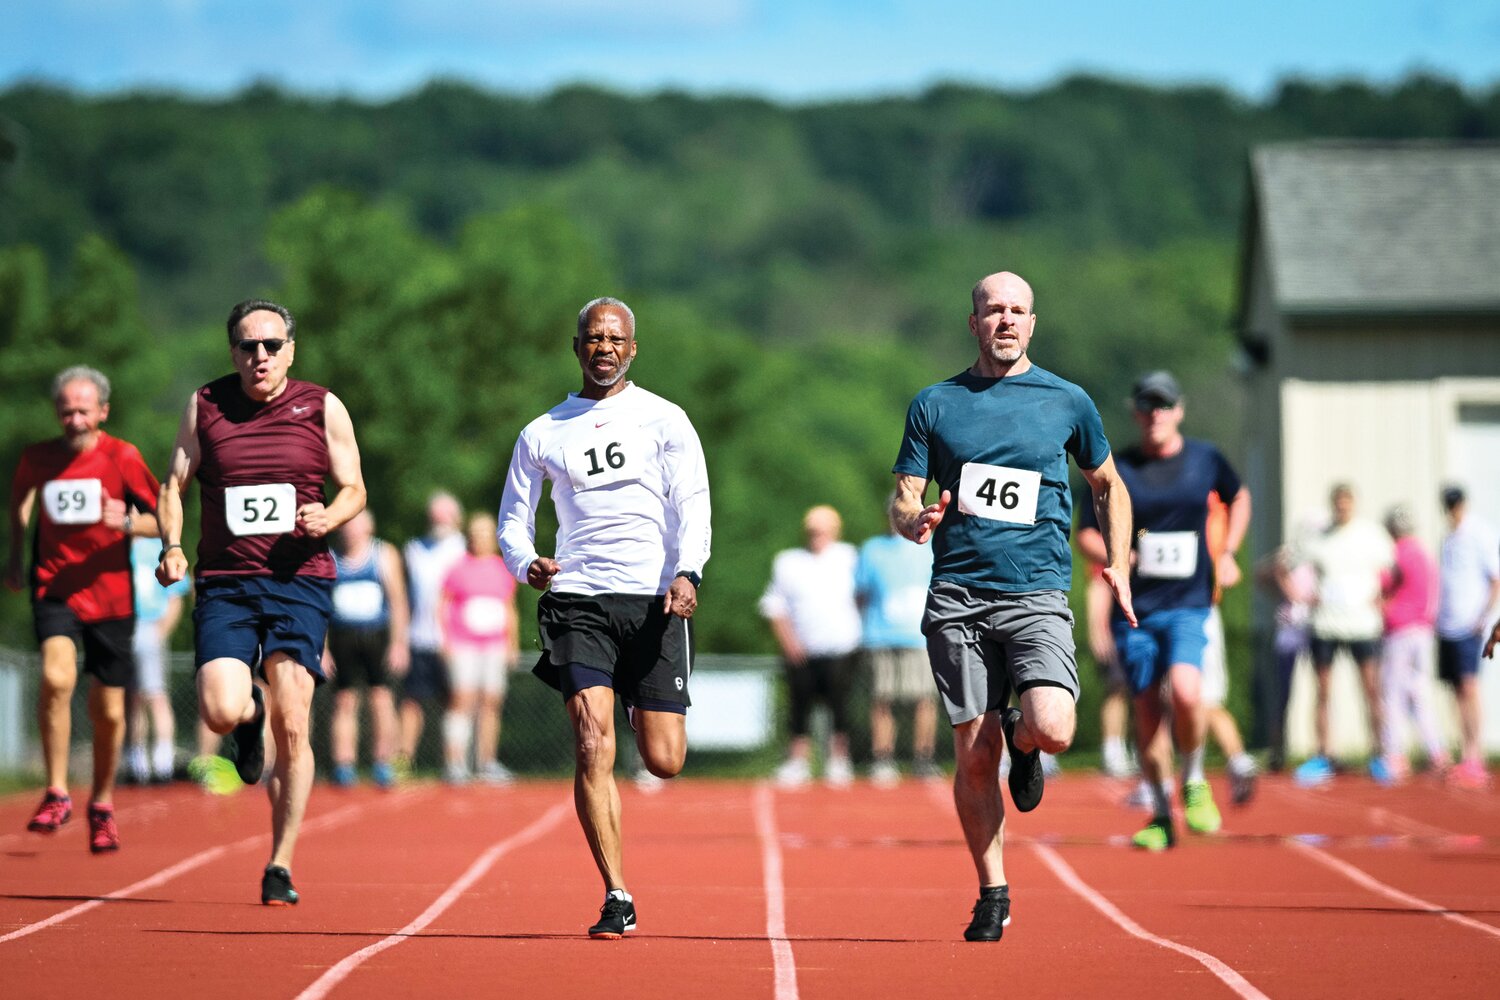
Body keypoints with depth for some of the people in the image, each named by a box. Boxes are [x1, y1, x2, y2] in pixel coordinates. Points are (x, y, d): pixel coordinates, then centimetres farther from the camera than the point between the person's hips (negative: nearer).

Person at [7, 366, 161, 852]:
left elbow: (163, 520, -2)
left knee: (108, 711, 5)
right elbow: (20, 498, 22)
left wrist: (127, 522, -22)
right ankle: (56, 794, -15)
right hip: (54, 588, 0)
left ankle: (102, 804, 30)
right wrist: (16, 558, 19)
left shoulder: (122, 457, -6)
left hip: (110, 595, 0)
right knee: (56, 676, -26)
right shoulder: (37, 458, -1)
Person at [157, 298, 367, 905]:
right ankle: (252, 710, 23)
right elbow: (174, 484, 12)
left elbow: (354, 489, 11)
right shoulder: (204, 406, 7)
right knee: (219, 712, -18)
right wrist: (172, 546, -6)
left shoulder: (323, 409, 4)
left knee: (292, 727, -8)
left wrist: (329, 517, -12)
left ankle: (281, 866, 4)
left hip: (299, 581, -1)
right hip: (224, 583, 1)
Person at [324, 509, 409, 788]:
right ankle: (343, 765, 0)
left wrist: (398, 643, -5)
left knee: (382, 698, -5)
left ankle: (382, 763, 1)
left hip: (377, 636, -1)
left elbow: (397, 600, 3)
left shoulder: (384, 555, 5)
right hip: (342, 637, 1)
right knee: (344, 702, -2)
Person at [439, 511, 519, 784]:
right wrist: (445, 639, -4)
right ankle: (455, 762, -15)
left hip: (495, 646, 4)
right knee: (463, 700, -13)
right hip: (463, 646, -4)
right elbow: (443, 606, 4)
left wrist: (512, 644, 18)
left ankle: (487, 762, 10)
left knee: (492, 703, 2)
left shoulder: (503, 571, 13)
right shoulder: (459, 569, 2)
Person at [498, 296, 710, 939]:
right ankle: (617, 899, -11)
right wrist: (527, 562, -8)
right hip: (577, 599, 0)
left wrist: (687, 572, -18)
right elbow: (513, 518, 15)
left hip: (655, 600, 0)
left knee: (664, 761, -2)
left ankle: (646, 708, 37)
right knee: (594, 747, -16)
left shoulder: (664, 420, 7)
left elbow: (692, 502, 0)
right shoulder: (542, 434, 11)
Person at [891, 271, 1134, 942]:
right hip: (957, 599, 1)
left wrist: (1117, 565, 10)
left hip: (1037, 594, -1)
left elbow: (1108, 486, 21)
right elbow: (902, 499, 9)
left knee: (1051, 730, -22)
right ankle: (992, 895, 13)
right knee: (974, 757, -1)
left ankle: (1021, 739, 15)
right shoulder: (934, 405, 9)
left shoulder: (1067, 402, 9)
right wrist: (916, 520, -15)